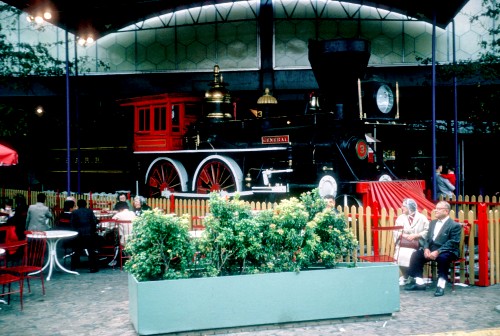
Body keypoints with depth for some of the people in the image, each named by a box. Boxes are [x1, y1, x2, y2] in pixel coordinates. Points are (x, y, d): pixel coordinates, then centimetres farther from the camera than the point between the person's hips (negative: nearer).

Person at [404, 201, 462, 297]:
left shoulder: (455, 225, -7)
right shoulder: (433, 223, 17)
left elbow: (452, 243, -17)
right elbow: (427, 238, 15)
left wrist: (438, 252, -27)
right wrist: (426, 249, -7)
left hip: (447, 251, -7)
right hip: (431, 249, 7)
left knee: (443, 257, -38)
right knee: (416, 255, -10)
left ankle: (441, 285, -28)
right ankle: (419, 282, -4)